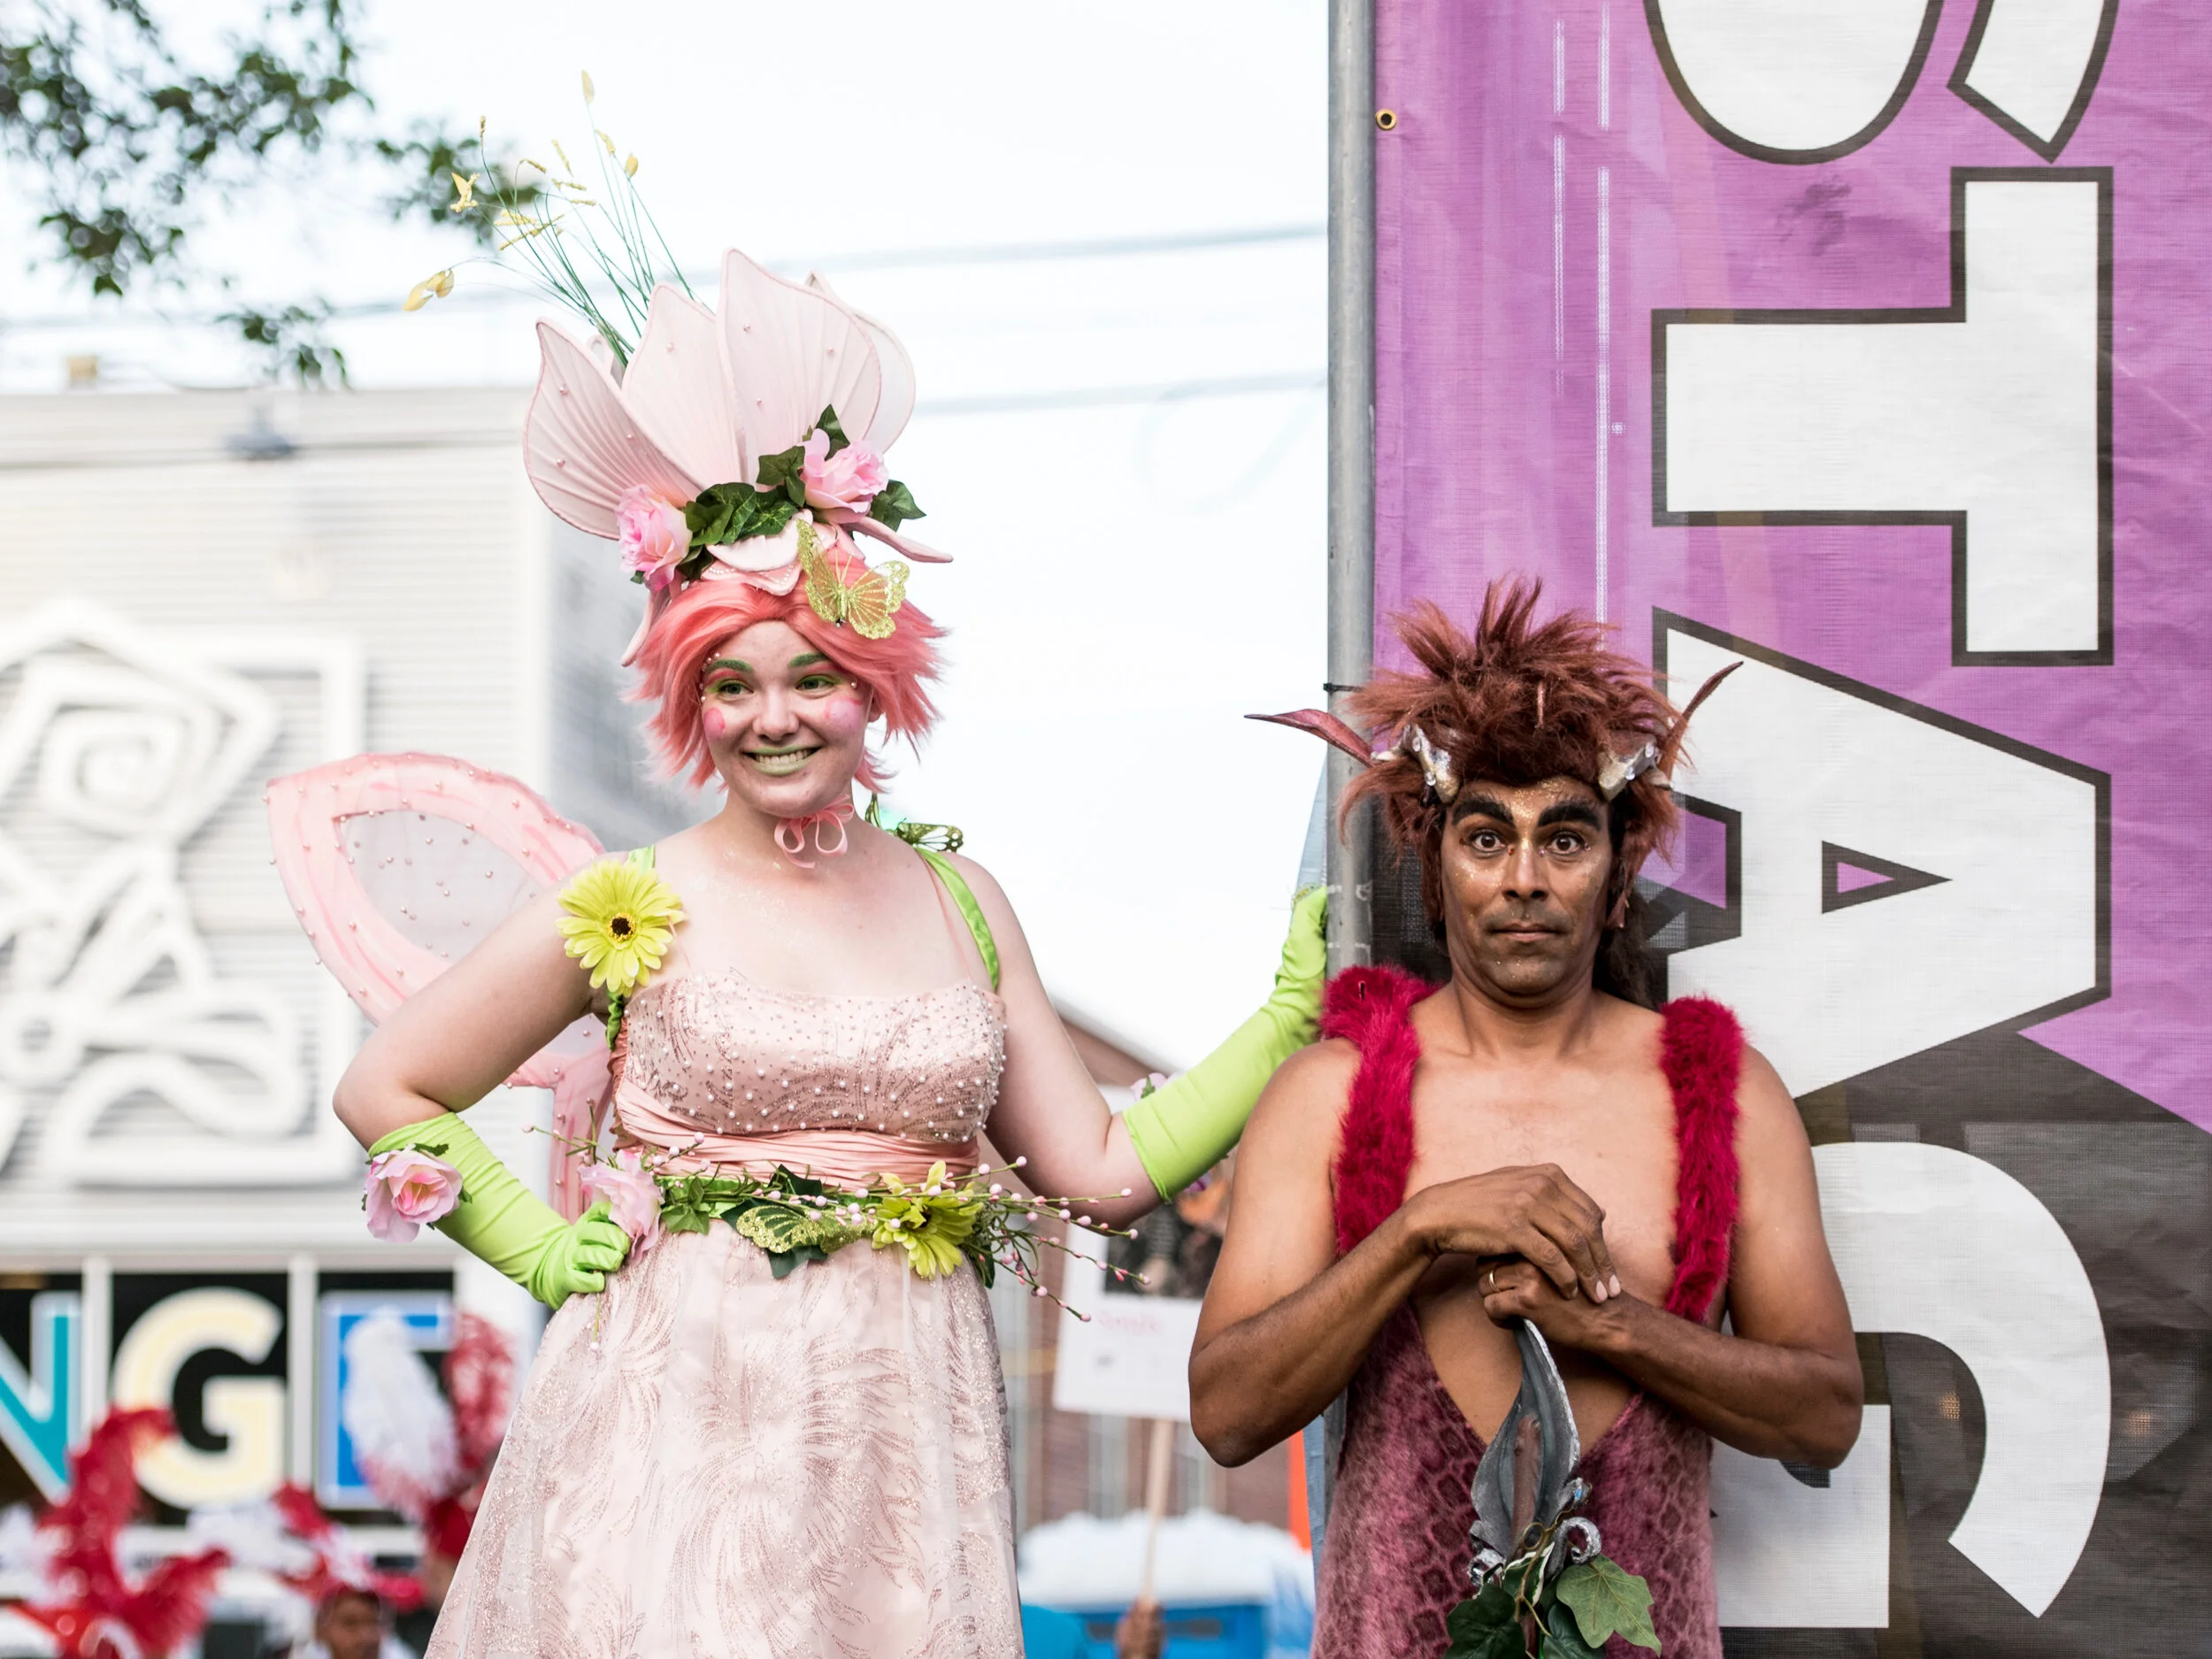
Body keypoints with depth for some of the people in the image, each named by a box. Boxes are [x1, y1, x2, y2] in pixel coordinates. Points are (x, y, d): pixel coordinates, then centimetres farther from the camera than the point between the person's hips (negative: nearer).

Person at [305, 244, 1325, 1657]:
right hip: (685, 1425, -3)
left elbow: (1102, 1170, 9)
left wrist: (1293, 1014, 8)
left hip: (900, 1447, 3)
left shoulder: (960, 903, 10)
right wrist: (538, 1250, 2)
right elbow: (385, 1090, 8)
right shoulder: (637, 911, 1)